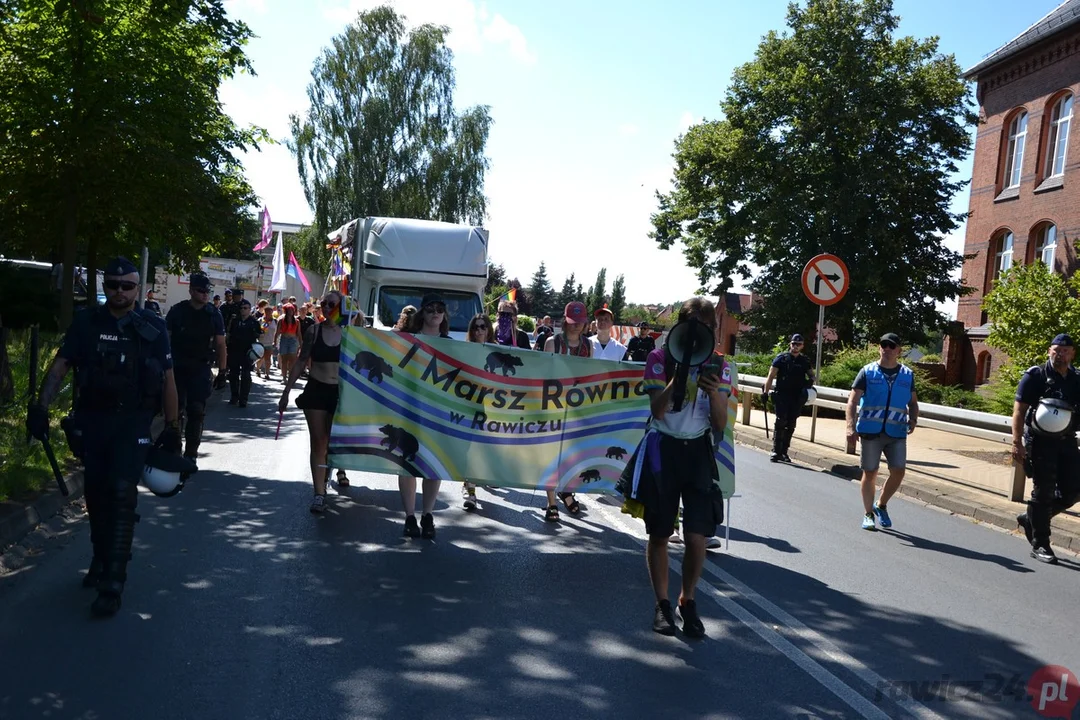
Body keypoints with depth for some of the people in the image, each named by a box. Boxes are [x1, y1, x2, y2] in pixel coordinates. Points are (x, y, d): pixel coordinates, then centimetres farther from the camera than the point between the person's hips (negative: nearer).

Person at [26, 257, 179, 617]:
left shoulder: (152, 327, -2)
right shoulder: (86, 322, 2)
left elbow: (167, 379, 2)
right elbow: (60, 365, 0)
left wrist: (172, 428, 2)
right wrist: (41, 406, -14)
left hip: (132, 422, -3)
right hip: (91, 419, 3)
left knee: (122, 495, -11)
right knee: (96, 493, 12)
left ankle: (112, 584, -7)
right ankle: (101, 560, 34)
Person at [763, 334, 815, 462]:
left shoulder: (805, 361, 10)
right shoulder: (781, 358, 0)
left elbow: (811, 375, 22)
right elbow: (771, 377, -1)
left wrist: (810, 381, -3)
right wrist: (766, 394, -9)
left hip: (797, 398, 4)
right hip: (782, 395, -4)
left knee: (791, 425, 6)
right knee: (780, 422, -12)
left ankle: (784, 452, 14)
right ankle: (776, 451, -7)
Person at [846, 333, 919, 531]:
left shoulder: (907, 374, 10)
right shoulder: (867, 372, 1)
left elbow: (913, 402, 18)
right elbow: (853, 400, -4)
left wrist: (913, 419, -3)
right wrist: (851, 426, -16)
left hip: (897, 432, 2)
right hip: (870, 431, -2)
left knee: (898, 472, -4)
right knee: (870, 472, 4)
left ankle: (881, 505, 20)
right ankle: (868, 514, 16)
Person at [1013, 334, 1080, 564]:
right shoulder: (1035, 376, -6)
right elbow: (1019, 410, -9)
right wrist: (1017, 443, -17)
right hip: (1040, 441, -5)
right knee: (1043, 492, -2)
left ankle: (1030, 518, 26)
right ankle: (1039, 545, 8)